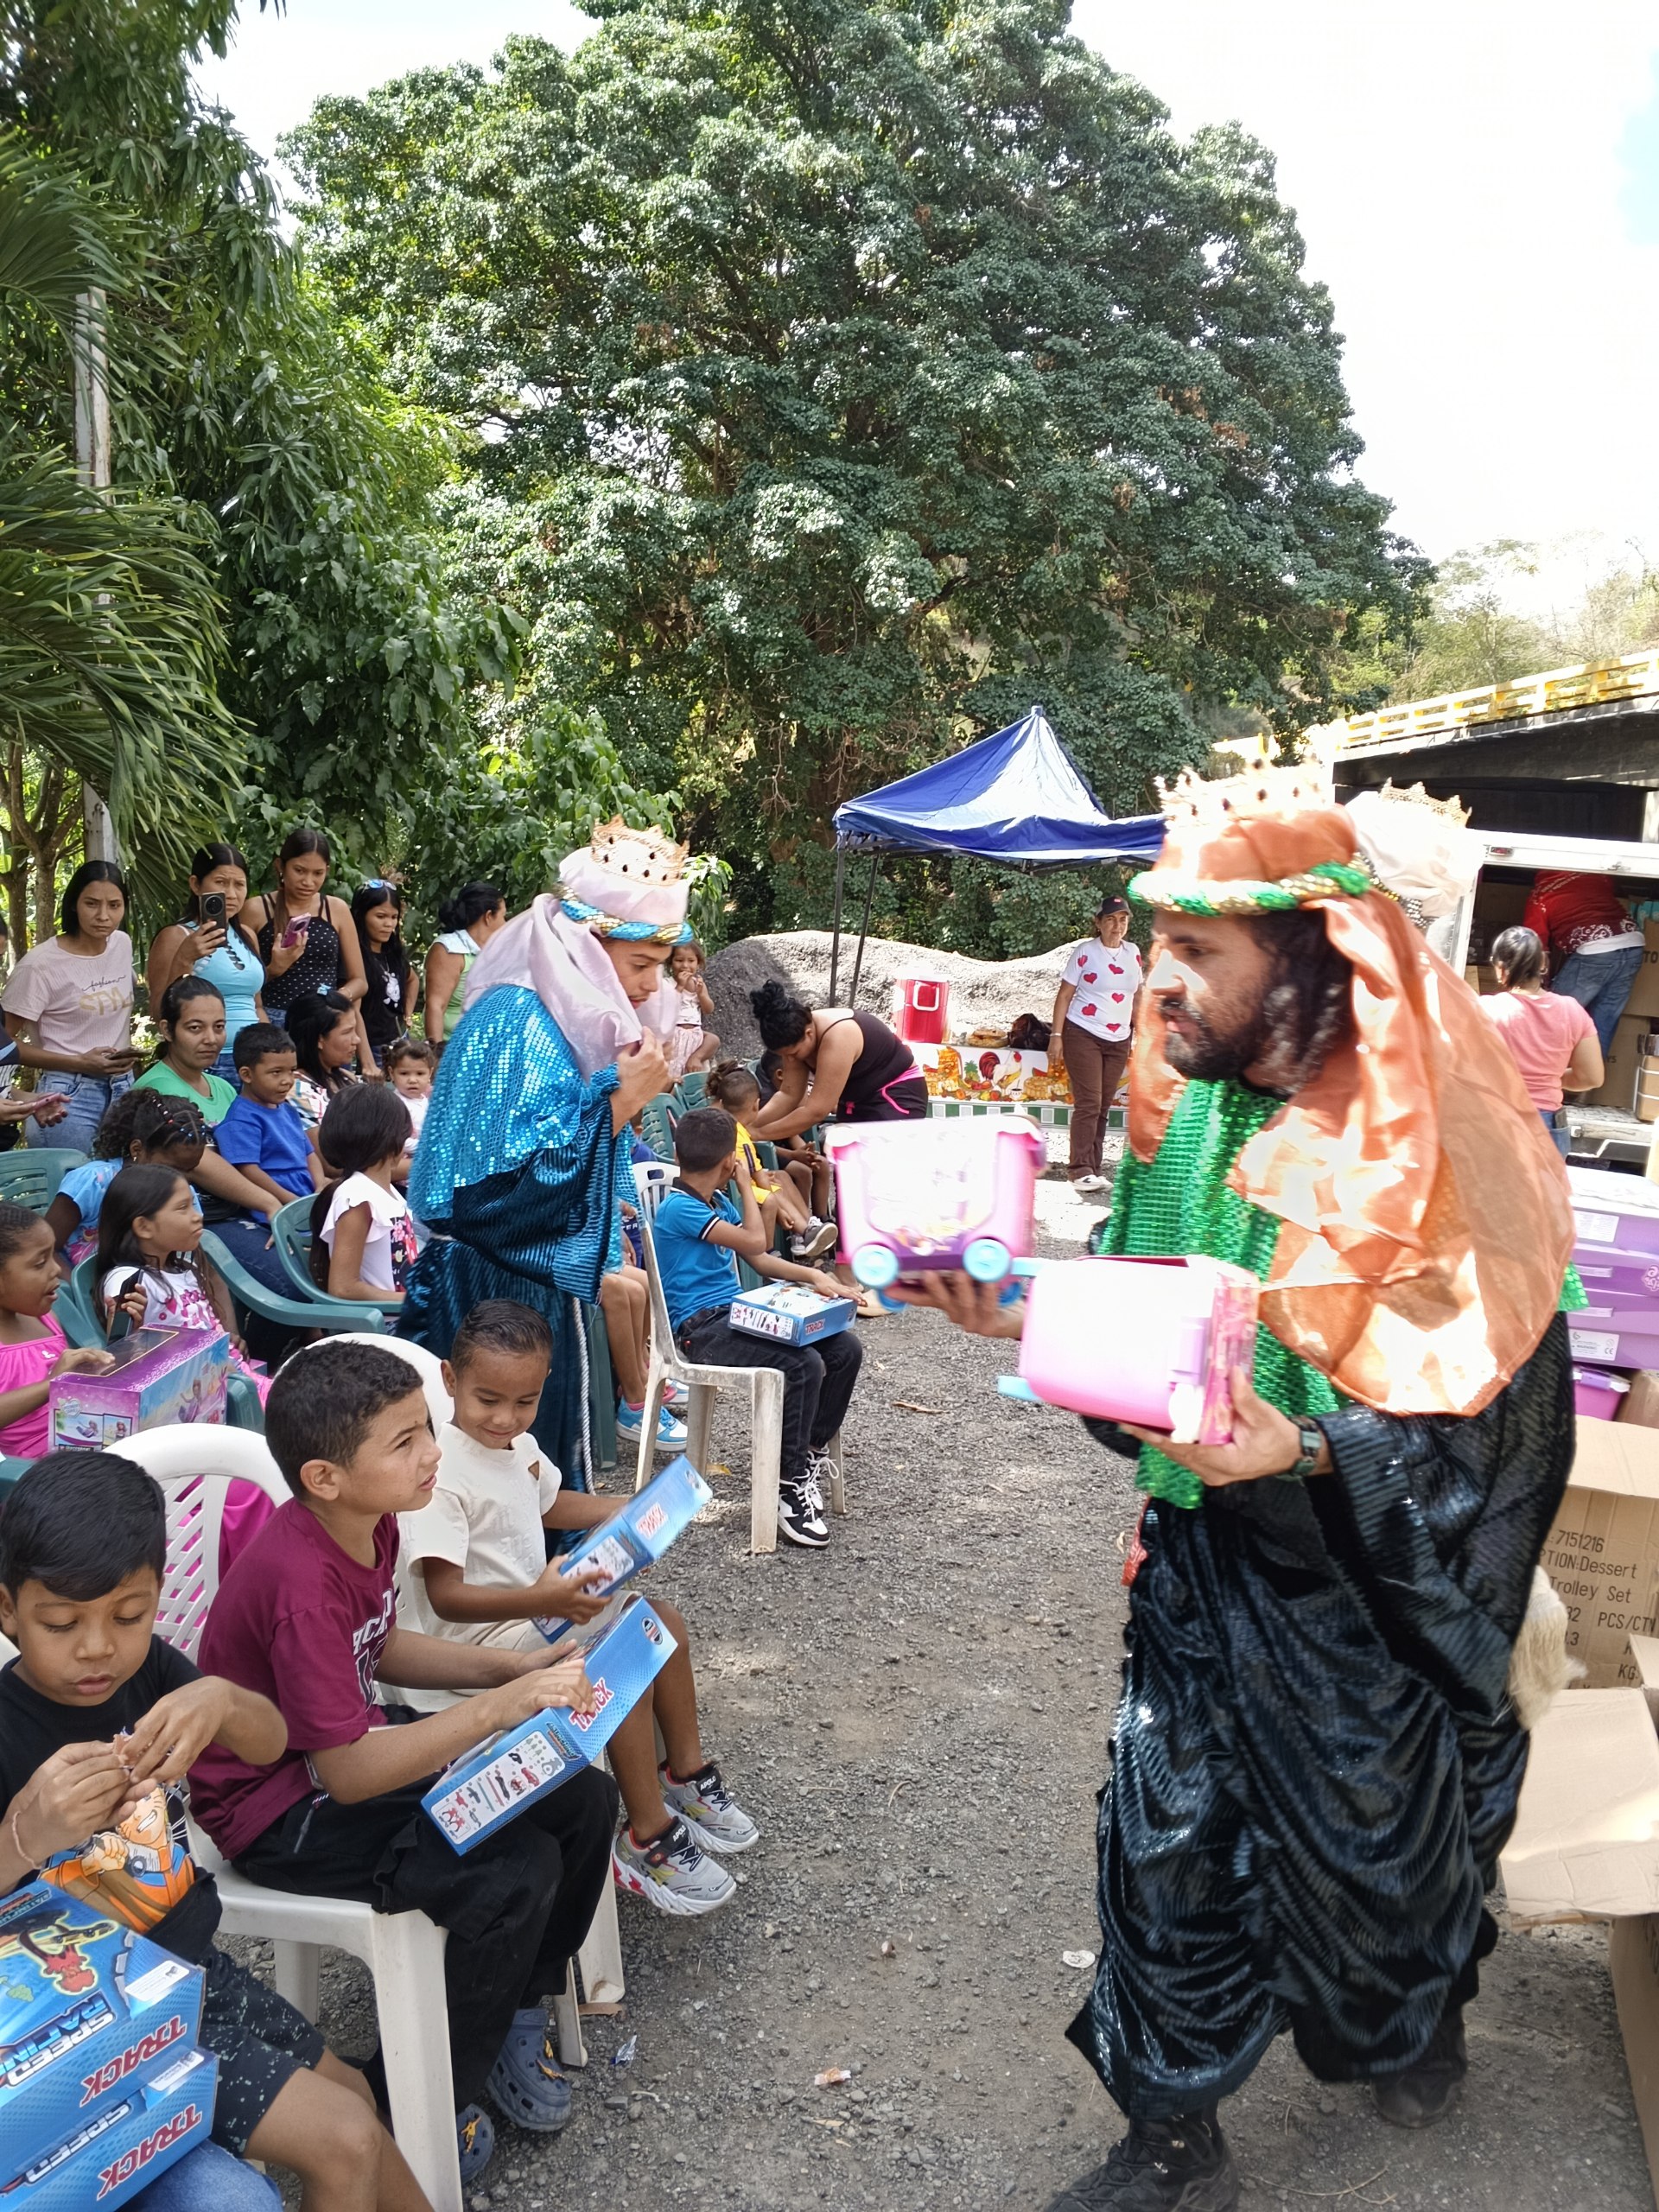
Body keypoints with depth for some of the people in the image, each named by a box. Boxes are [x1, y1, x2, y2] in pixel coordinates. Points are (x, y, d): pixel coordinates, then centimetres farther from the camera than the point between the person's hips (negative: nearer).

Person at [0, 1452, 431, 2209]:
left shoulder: (146, 1669, -5)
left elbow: (270, 1743, -7)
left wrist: (224, 1700, -29)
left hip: (191, 1965, 7)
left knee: (351, 2094, 21)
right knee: (343, 2142, -10)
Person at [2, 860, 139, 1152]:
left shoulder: (123, 944, 4)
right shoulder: (41, 963, -15)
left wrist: (126, 1053, 8)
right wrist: (79, 1063, -18)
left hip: (123, 1087, 6)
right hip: (70, 1096, -6)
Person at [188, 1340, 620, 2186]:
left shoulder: (370, 1520, -6)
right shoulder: (302, 1584, -32)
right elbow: (348, 1773, -30)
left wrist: (517, 1666, -1)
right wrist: (498, 1709, -31)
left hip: (357, 1745, 9)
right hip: (280, 1806, -8)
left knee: (584, 1799, -1)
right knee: (516, 1874, -23)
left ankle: (518, 2009, 20)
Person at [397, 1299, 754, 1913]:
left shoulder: (518, 1444, 2)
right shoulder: (441, 1475, -27)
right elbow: (445, 1595, -30)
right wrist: (542, 1601, -43)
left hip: (538, 1603, 10)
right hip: (479, 1637, -10)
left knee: (665, 1623, 7)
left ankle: (686, 1776, 23)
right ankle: (647, 1839, -8)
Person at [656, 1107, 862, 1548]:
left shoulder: (717, 1201, 16)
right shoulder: (678, 1209, -13)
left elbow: (759, 1260, 20)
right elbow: (754, 1240, -16)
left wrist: (814, 1276, 4)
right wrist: (746, 1183, -1)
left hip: (737, 1315, 9)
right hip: (702, 1330, -9)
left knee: (845, 1348, -3)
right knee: (803, 1364, -30)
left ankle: (813, 1449, 9)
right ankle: (791, 1483, -19)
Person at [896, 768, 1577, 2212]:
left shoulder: (1434, 1153, -24)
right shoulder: (1194, 1112, -5)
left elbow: (1490, 1428, -22)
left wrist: (1308, 1455, -37)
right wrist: (1027, 1319, -13)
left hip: (1368, 1593, -4)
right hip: (1205, 1566, 5)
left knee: (1373, 1838, 19)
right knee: (1167, 1844, 10)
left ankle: (1421, 2027, 55)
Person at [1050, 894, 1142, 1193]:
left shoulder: (1133, 953, 9)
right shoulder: (1086, 952, -6)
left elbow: (1136, 996, 17)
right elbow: (1064, 995, -6)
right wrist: (1056, 1036, -11)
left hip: (1118, 1040, 5)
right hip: (1083, 1035, -5)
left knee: (1103, 1106, 8)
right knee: (1088, 1103, -10)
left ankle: (1092, 1169, 15)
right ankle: (1080, 1170, -9)